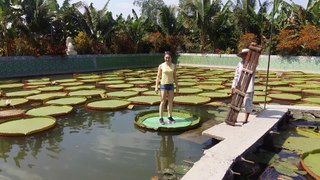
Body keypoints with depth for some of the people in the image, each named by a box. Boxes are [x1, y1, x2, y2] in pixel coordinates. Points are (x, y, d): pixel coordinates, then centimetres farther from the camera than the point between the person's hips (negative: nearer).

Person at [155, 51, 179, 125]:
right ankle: (161, 118, 1)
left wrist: (177, 86, 6)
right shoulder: (161, 66, -5)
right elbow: (158, 77, -4)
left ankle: (170, 117, 18)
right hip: (163, 85, -3)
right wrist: (156, 87, -8)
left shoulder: (173, 66, 3)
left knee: (170, 102, 7)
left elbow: (175, 77, 8)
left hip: (171, 85, 3)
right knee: (163, 102, -6)